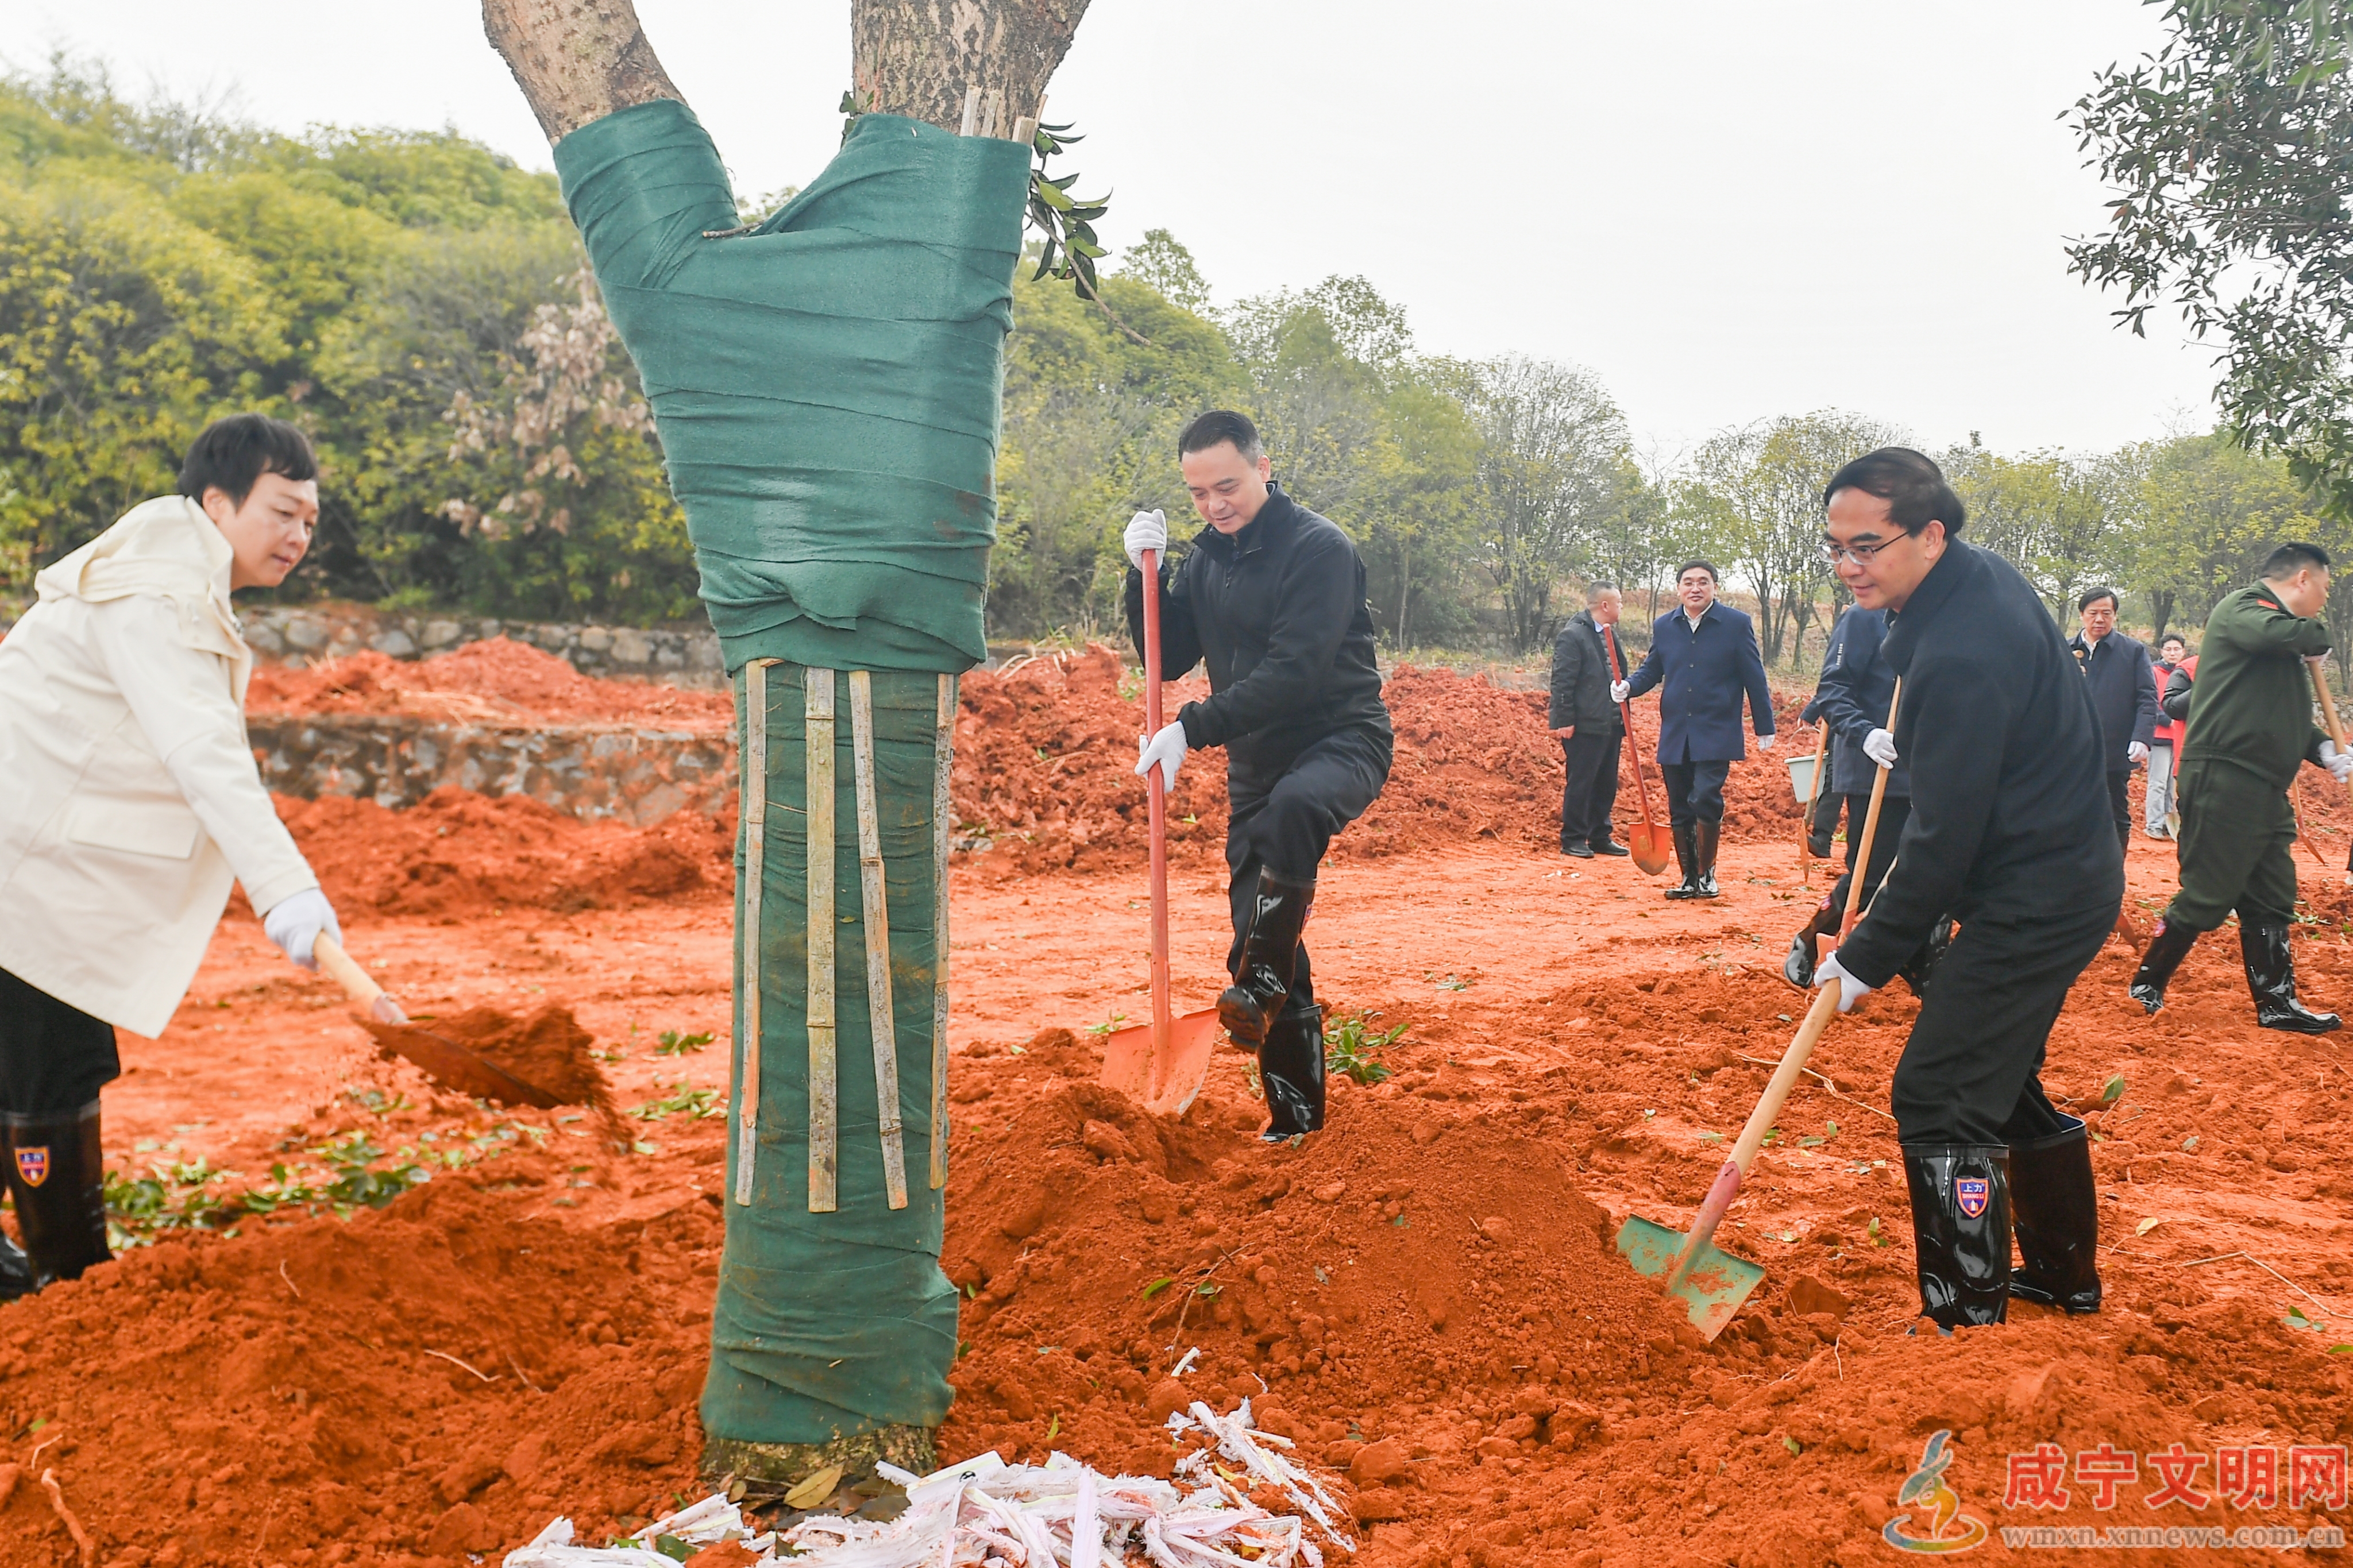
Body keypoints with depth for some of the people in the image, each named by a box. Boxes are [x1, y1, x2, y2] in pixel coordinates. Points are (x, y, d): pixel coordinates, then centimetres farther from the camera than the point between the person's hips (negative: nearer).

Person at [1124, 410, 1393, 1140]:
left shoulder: (1319, 548, -14)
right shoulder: (1206, 558, 9)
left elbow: (1294, 670, -23)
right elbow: (1169, 661, 10)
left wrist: (1194, 728, -26)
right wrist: (1145, 573, -4)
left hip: (1341, 739, -7)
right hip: (1257, 759, 7)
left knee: (1292, 806, -42)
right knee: (1260, 934, 4)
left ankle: (1258, 990, -31)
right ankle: (1295, 1118, 15)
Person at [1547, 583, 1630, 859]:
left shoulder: (1610, 634, 15)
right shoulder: (1572, 635, -12)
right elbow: (1562, 682, -15)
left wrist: (1623, 716, 15)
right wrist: (1564, 722, -18)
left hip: (1610, 724, 8)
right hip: (1585, 725, -8)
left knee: (1607, 784, 12)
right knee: (1580, 784, -1)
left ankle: (1600, 837, 21)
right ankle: (1572, 840, 7)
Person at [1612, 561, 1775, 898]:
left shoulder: (1736, 624, 0)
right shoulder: (1663, 626, 9)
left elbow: (1754, 678, 2)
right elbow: (1652, 670, 16)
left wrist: (1764, 728, 3)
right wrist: (1628, 687, -6)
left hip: (1715, 735, -4)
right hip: (1675, 735, 4)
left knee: (1705, 799, -16)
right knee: (1679, 811, 7)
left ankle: (1706, 874, 1)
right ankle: (1688, 879, 18)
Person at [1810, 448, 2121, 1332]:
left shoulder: (1960, 658, -28)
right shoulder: (1981, 577, 3)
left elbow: (1945, 837, -25)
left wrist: (1869, 959, -16)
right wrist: (1912, 743, 17)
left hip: (2033, 904, -11)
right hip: (2067, 875, 11)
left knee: (1939, 1100, -8)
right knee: (2001, 1078, 21)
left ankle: (1966, 1325, 0)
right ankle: (2064, 1276, 37)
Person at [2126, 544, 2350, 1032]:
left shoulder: (2286, 651, 22)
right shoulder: (2241, 608, -6)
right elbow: (2284, 634, -29)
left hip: (2267, 790, 10)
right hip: (2223, 777, -10)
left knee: (2271, 901, 11)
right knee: (2207, 896, -5)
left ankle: (2277, 1003, 18)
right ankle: (2147, 984, 9)